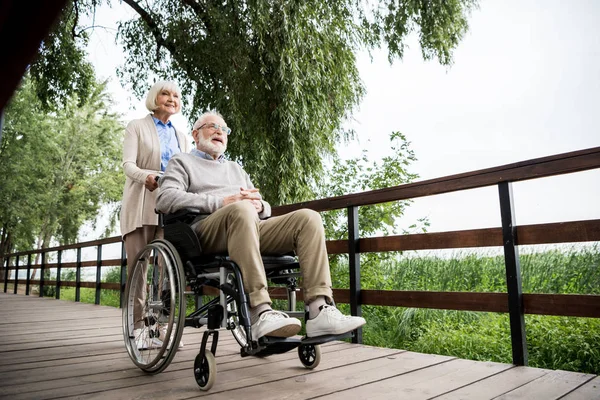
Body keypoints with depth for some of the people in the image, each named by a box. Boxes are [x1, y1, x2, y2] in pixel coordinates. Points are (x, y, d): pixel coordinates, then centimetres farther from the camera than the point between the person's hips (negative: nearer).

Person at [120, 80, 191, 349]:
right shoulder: (137, 127, 12)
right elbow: (128, 164, -2)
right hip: (141, 204, -3)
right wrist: (146, 177, -24)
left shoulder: (182, 137, 23)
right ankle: (138, 327, 0)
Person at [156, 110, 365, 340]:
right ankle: (261, 313, -44)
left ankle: (320, 310, -31)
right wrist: (221, 202, -13)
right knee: (242, 209, -38)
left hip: (253, 227, 5)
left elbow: (265, 209, 29)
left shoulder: (236, 169, 36)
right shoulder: (182, 162, 20)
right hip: (207, 231, -5)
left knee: (309, 218, -18)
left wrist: (259, 206, 1)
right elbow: (165, 200, -2)